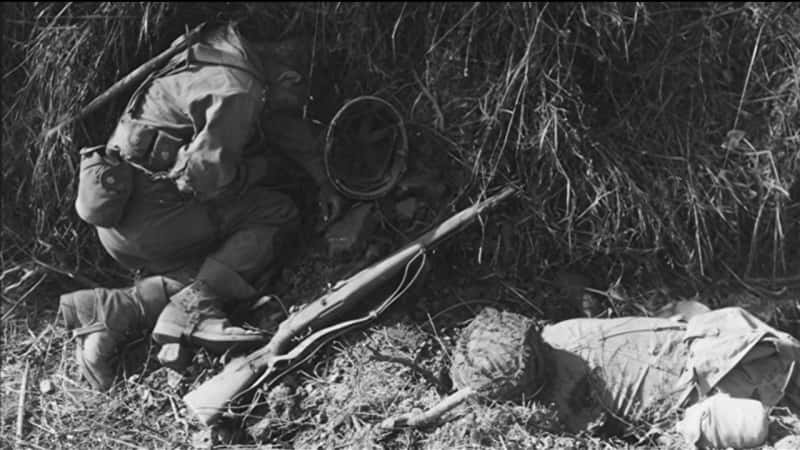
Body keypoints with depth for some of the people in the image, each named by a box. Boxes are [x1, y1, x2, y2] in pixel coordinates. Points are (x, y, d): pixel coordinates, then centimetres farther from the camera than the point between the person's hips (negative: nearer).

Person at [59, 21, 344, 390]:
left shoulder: (233, 65, 15)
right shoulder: (238, 92, -16)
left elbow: (289, 125, 27)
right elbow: (209, 175, -21)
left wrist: (323, 182, 28)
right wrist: (258, 168, -1)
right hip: (149, 216, -9)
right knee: (278, 215, -4)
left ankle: (113, 310, -6)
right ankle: (192, 311, -17)